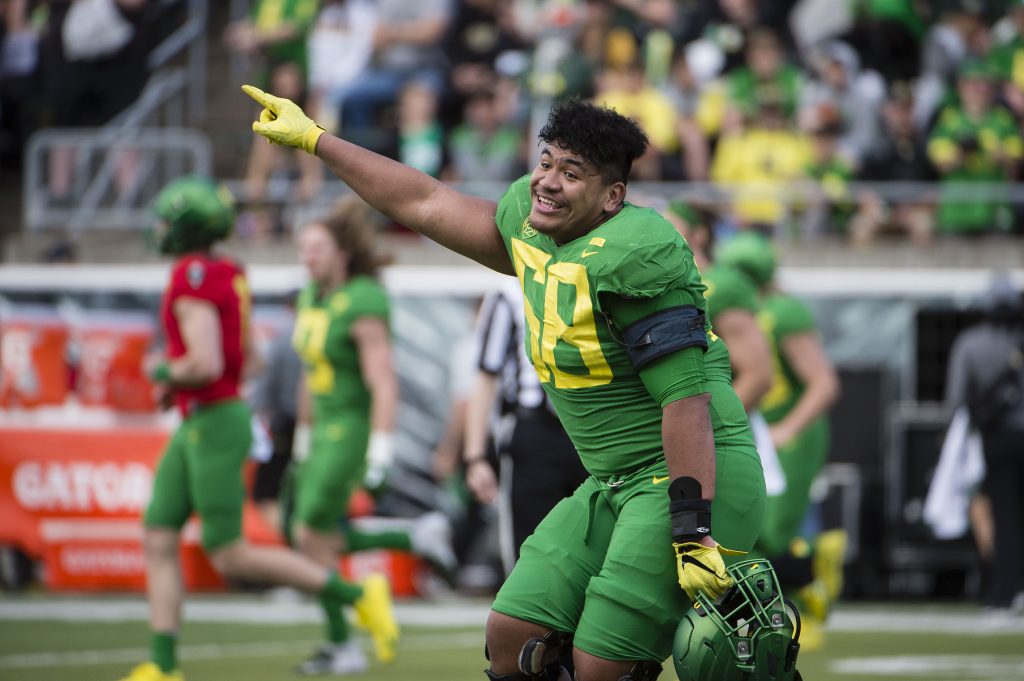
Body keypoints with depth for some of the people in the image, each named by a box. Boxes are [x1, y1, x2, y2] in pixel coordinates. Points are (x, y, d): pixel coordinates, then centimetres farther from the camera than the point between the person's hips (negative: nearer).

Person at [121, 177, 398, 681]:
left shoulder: (192, 280, -19)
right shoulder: (230, 276, 10)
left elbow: (206, 364, -27)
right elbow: (247, 357, 20)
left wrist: (165, 371, -8)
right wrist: (177, 375, 14)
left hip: (215, 426, -10)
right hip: (195, 427, 10)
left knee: (230, 557, -4)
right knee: (158, 540, 7)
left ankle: (356, 595, 0)